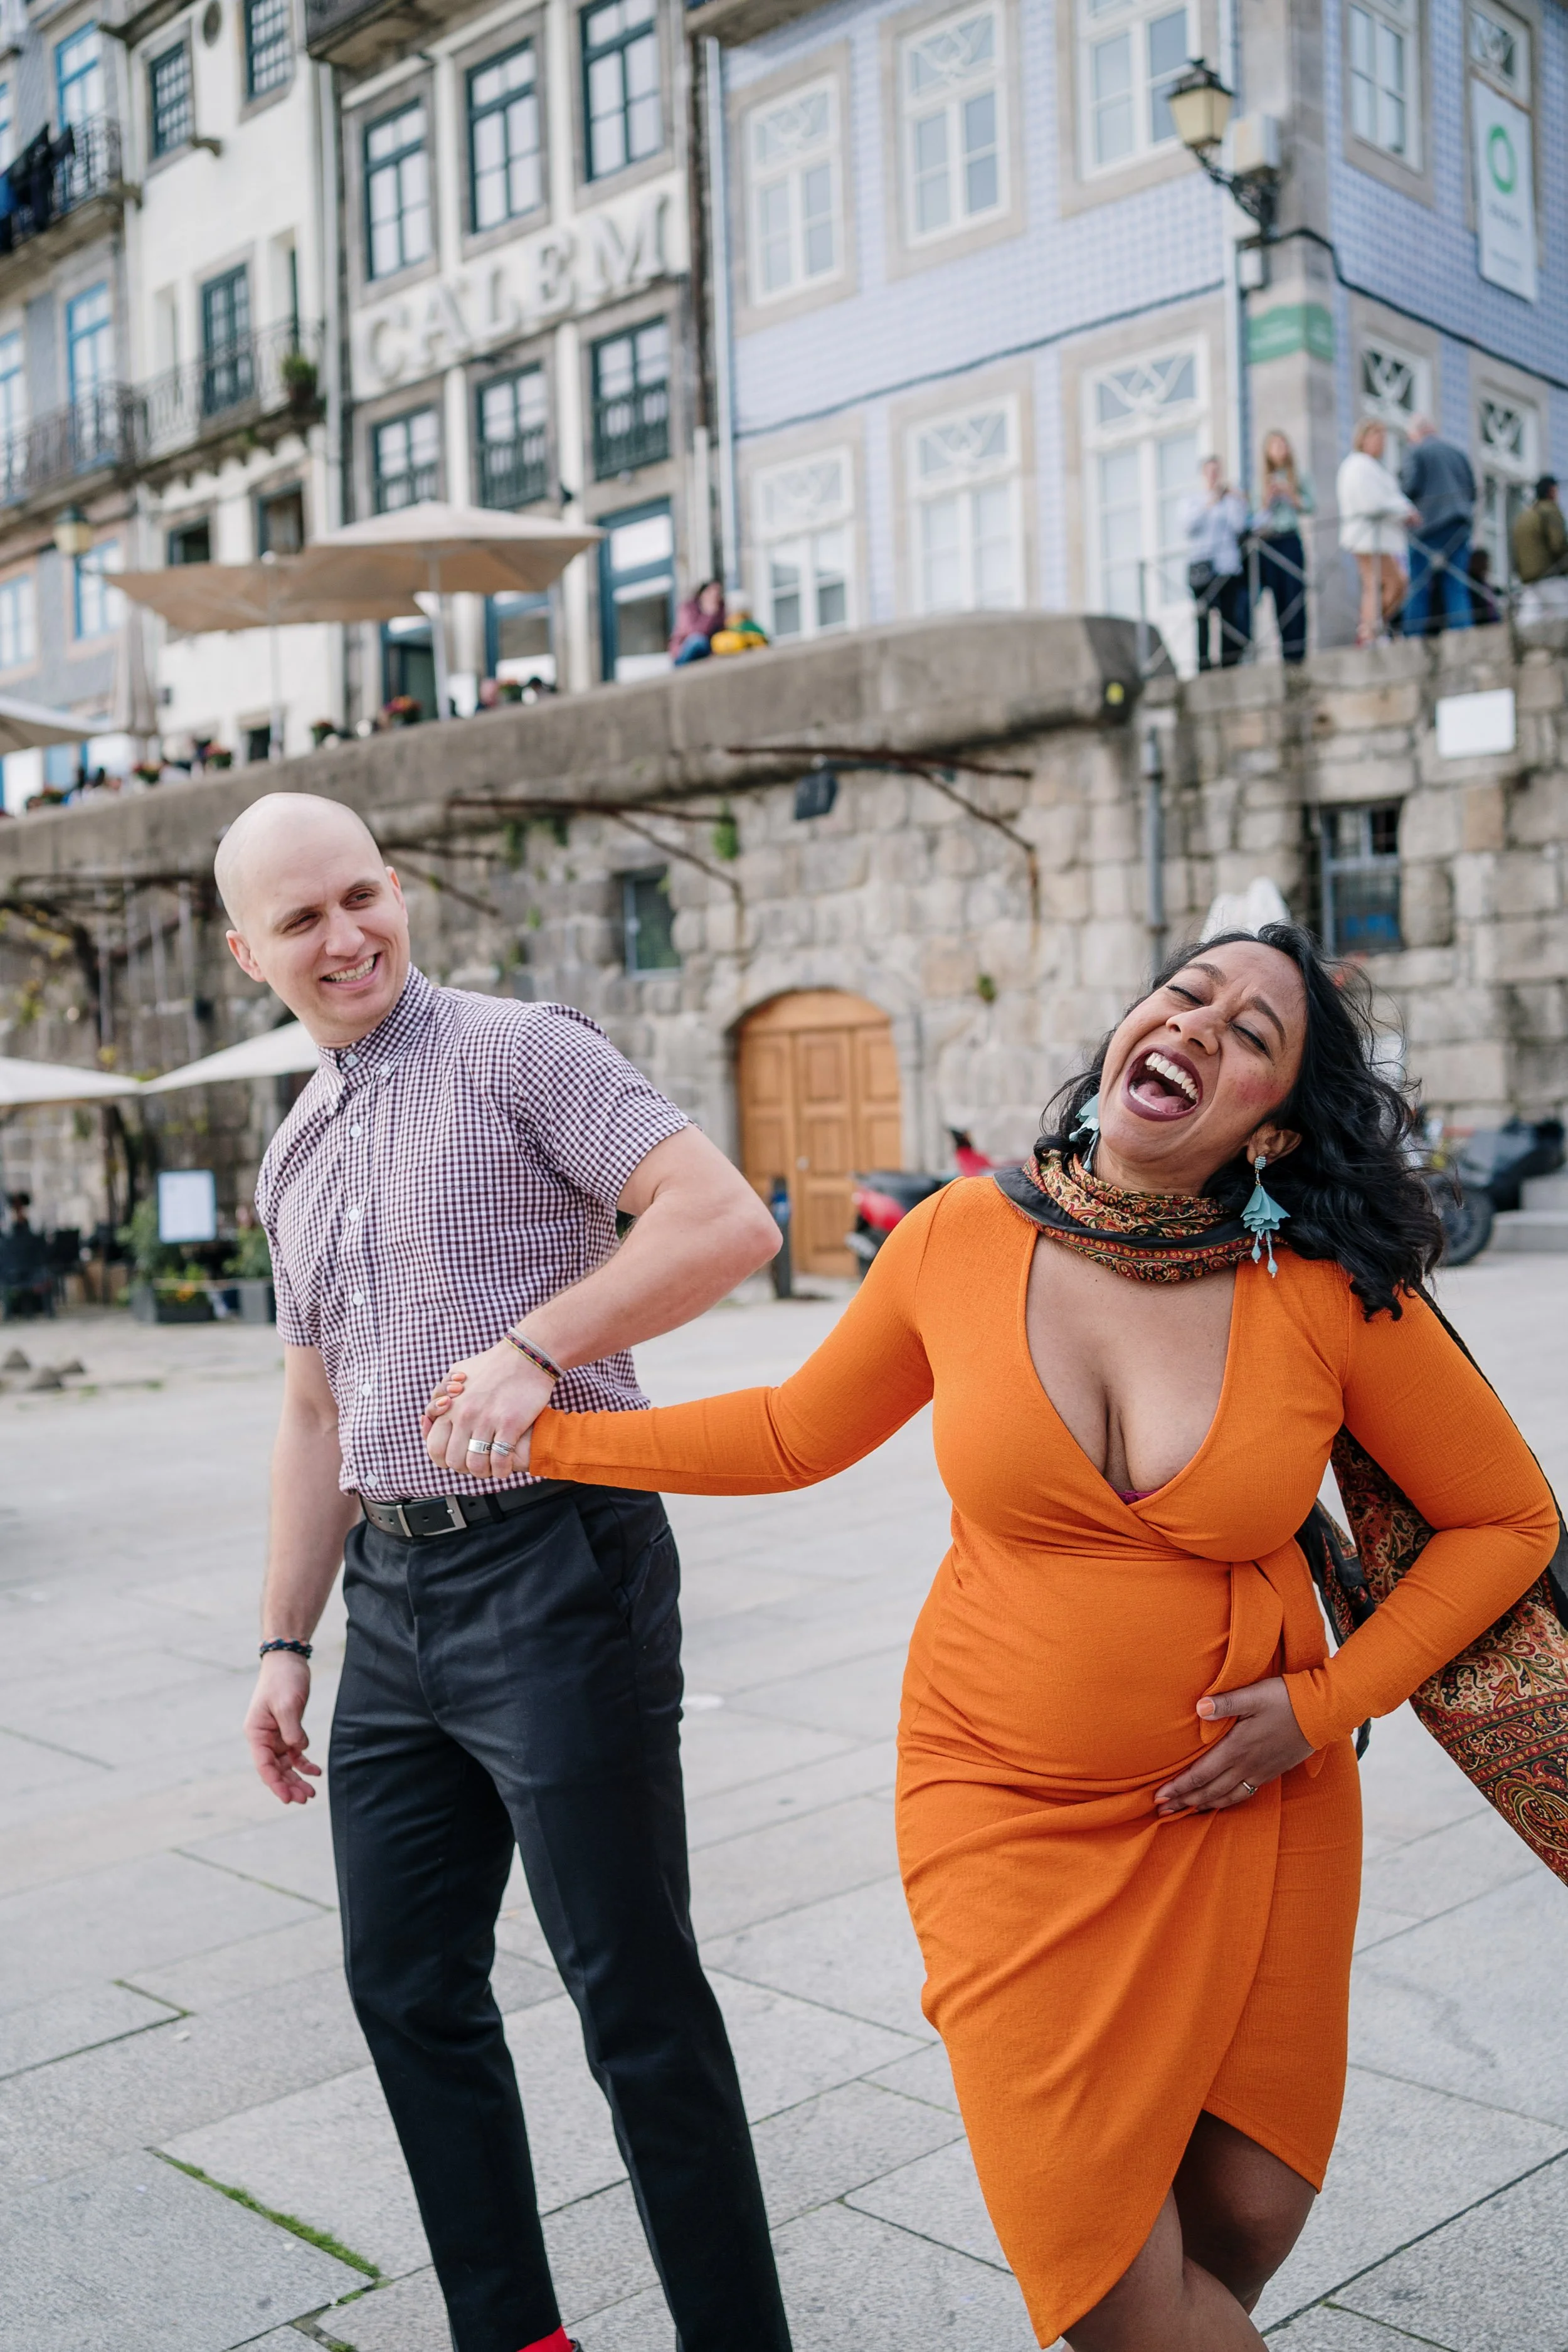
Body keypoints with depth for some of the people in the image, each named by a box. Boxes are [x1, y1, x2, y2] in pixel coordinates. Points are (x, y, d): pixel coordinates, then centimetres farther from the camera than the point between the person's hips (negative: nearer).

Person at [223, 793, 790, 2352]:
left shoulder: (519, 1053, -6)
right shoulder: (296, 1159, 16)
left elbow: (729, 1223, -18)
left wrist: (531, 1349, -25)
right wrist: (283, 1643, 17)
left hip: (554, 1565, -8)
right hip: (394, 1596, 8)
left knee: (633, 1992, 0)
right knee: (405, 1985, 14)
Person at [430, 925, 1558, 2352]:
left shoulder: (1331, 1298, -13)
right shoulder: (958, 1242, -9)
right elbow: (797, 1435, 7)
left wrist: (1326, 1705, -8)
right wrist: (542, 1433, 8)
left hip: (1250, 1809, 1)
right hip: (1010, 1805, 0)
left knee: (1250, 2212, 11)